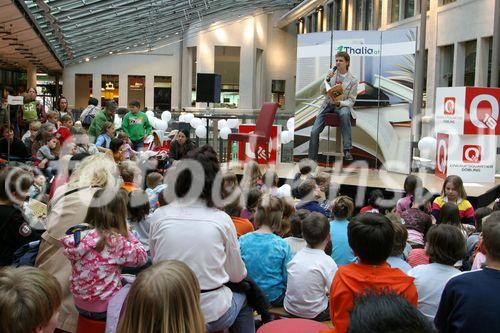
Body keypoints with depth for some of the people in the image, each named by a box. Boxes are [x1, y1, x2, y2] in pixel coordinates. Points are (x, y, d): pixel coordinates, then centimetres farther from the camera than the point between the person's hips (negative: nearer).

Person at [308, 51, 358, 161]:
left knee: (344, 113, -40)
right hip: (328, 105, 3)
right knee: (314, 131, -15)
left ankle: (347, 150, -35)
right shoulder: (332, 72, 6)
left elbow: (351, 101, -3)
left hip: (342, 106, -3)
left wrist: (339, 103, -23)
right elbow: (323, 91, 3)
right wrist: (328, 78, -14)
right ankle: (312, 159, 0)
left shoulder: (353, 80, -2)